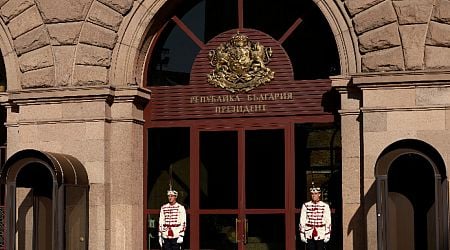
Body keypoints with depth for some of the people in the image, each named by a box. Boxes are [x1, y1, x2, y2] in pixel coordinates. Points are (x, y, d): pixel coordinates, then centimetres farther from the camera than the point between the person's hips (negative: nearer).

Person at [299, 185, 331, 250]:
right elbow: (302, 221, 3)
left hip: (321, 235, 0)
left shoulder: (325, 206, 1)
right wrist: (302, 234, -1)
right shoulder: (305, 206, 2)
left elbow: (328, 221, 2)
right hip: (309, 235, 0)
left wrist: (327, 235, -1)